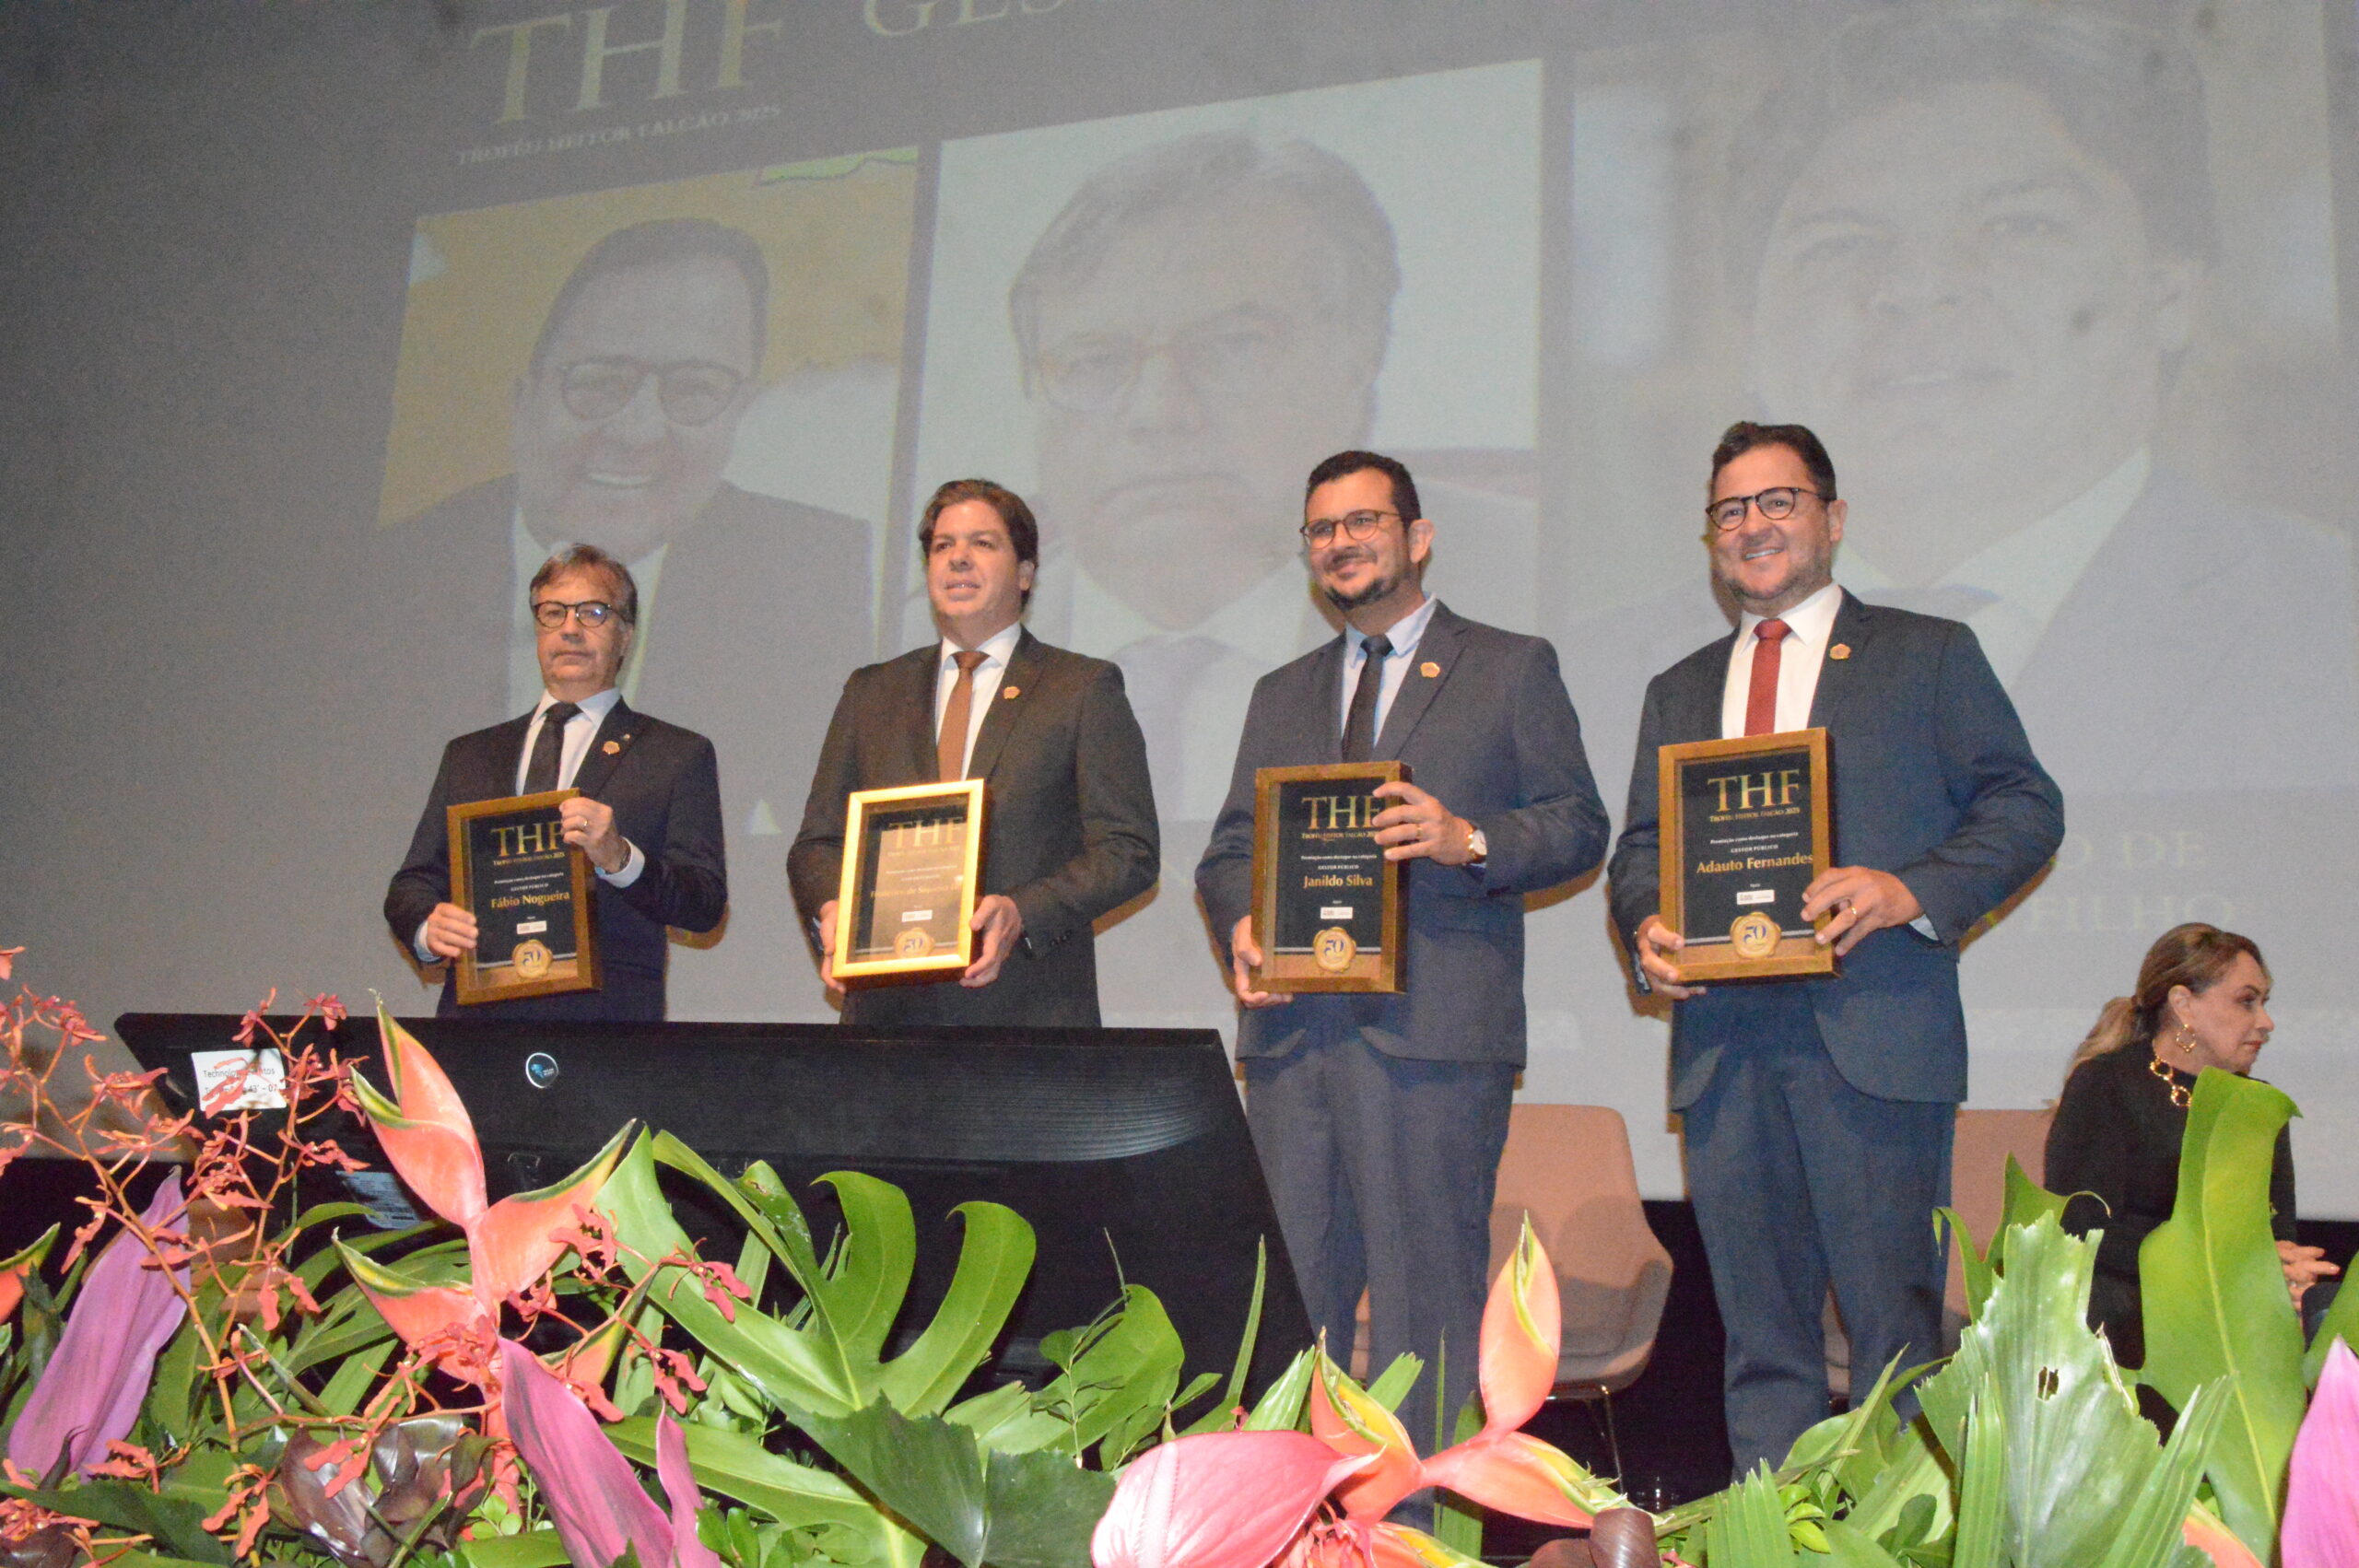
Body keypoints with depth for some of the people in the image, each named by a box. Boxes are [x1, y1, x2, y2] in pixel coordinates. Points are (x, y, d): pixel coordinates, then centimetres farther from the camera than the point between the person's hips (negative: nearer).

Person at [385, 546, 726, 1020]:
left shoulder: (678, 755, 12)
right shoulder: (469, 755, 24)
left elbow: (706, 906, 2)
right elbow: (412, 884, 22)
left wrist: (620, 859, -15)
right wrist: (428, 927, -1)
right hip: (477, 1016, 3)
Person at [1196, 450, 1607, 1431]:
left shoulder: (1513, 668, 10)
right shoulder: (1282, 695, 24)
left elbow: (1578, 828, 4)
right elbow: (1230, 848, 20)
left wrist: (1469, 840, -15)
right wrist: (1240, 924, -2)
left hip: (1432, 1027, -4)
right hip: (1293, 1025, 4)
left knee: (1424, 1295, -5)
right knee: (1287, 1297, 3)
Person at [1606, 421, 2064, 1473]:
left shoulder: (1928, 655, 9)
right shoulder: (1680, 692, 22)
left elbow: (2025, 806, 2)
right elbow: (1639, 847, 20)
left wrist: (1913, 890, -14)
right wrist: (1646, 928, -3)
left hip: (1872, 1032, -4)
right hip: (1724, 1039, 4)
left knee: (1894, 1325, -4)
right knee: (1760, 1332, 7)